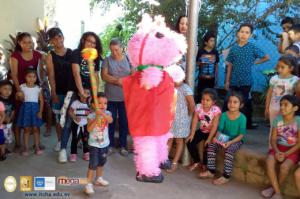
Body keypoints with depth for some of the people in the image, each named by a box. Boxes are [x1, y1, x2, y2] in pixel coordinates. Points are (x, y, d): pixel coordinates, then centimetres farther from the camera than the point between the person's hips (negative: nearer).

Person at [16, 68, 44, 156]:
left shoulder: (38, 88, 0)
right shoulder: (22, 87, 0)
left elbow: (41, 100, 0)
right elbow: (21, 99, 4)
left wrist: (40, 111, -7)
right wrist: (20, 97, -20)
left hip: (35, 108, 0)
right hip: (25, 108, 0)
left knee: (35, 128, 3)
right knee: (26, 128, 4)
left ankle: (37, 147, 12)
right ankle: (26, 147, 12)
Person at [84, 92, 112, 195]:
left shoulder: (107, 113, -5)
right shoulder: (91, 116, -14)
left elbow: (110, 120, -27)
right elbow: (89, 129, -24)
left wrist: (103, 114, -39)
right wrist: (96, 118, -33)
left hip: (105, 143, 5)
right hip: (94, 144, -4)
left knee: (101, 162, 20)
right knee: (93, 164, -9)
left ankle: (99, 179, 39)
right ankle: (89, 184, -3)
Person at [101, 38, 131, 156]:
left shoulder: (128, 59, 4)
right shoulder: (107, 60, 2)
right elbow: (104, 76, -7)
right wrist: (117, 81, -16)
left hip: (125, 97, 1)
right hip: (111, 97, 0)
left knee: (124, 121, 7)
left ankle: (123, 146, 18)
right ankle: (110, 145, 21)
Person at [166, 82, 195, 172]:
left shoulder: (185, 88, -16)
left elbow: (192, 104, -16)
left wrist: (188, 115, -4)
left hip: (181, 119, -5)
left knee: (179, 141, 7)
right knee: (169, 139, 11)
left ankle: (174, 163, 12)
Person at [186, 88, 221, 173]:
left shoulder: (216, 110, -22)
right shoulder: (198, 107, -12)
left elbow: (214, 126, -21)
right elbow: (195, 121, -9)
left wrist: (209, 139, -23)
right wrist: (192, 134, -14)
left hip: (211, 132, -4)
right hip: (201, 130, 4)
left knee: (208, 145, -24)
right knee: (190, 142, -10)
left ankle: (204, 164, 7)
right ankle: (197, 161, 13)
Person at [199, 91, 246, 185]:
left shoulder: (242, 118, -13)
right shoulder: (224, 115, -2)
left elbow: (241, 134, -16)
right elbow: (219, 129, -3)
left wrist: (230, 142, -30)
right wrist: (216, 137, -25)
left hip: (236, 140, -4)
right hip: (224, 138, 4)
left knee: (229, 149, -34)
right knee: (211, 144, -18)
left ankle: (226, 176, -27)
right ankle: (211, 171, -10)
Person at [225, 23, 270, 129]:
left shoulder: (253, 47, -3)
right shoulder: (233, 48, 3)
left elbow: (266, 57, 6)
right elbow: (230, 65, 6)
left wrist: (254, 62, 2)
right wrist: (227, 80, 4)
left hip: (246, 81, -2)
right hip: (234, 81, 3)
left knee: (245, 103, 4)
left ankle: (247, 123, 17)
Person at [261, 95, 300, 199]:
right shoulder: (277, 120, -3)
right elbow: (273, 139, 0)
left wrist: (285, 154, -20)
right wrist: (277, 151, -19)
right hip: (278, 148, 3)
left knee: (284, 166, -30)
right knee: (269, 162, -26)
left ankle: (274, 188, -2)